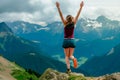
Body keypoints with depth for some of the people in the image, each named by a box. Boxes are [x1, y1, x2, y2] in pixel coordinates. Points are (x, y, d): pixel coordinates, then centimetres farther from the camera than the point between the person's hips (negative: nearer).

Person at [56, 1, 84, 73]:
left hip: (66, 40, -2)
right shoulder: (73, 23, -1)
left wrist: (58, 7, -20)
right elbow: (78, 15, -2)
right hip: (72, 40, 2)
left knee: (67, 56, 6)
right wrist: (81, 7, -1)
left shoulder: (65, 24, -5)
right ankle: (73, 58, -24)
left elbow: (61, 15, -14)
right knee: (70, 55, 11)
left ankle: (68, 69, -5)